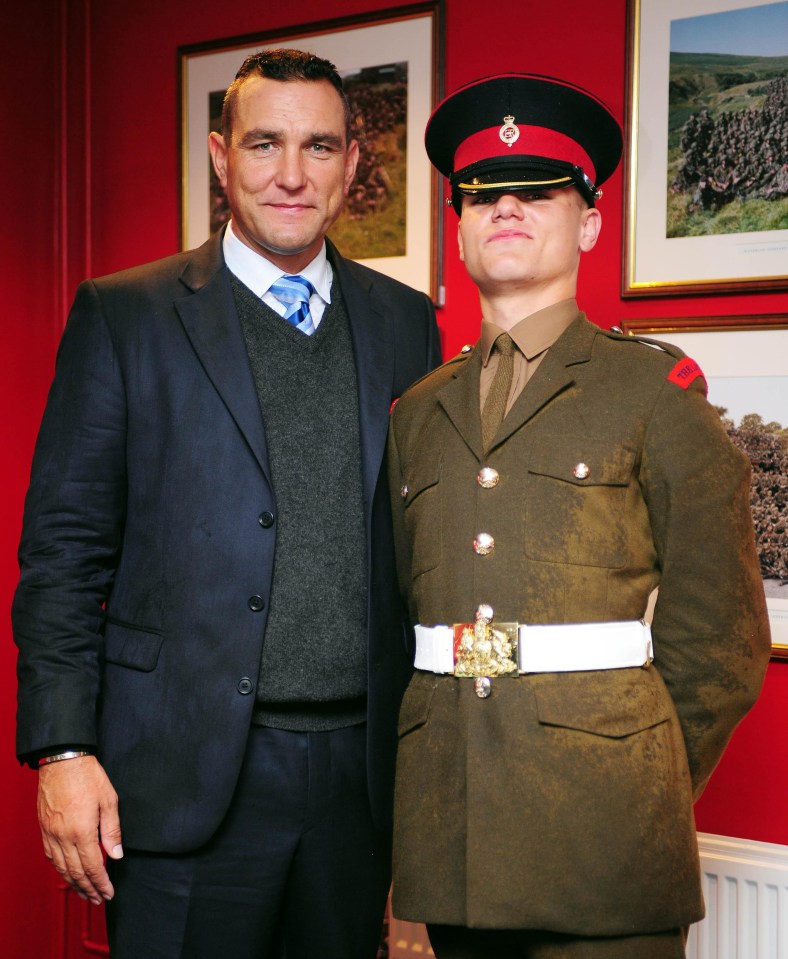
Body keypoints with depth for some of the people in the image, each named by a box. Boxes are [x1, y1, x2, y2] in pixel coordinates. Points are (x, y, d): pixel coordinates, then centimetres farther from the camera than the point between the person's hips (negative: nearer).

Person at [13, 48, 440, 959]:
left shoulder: (405, 321, 9)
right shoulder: (123, 315, 0)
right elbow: (63, 549, -3)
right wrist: (62, 750, -10)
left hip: (363, 771, 3)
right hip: (187, 775, -3)